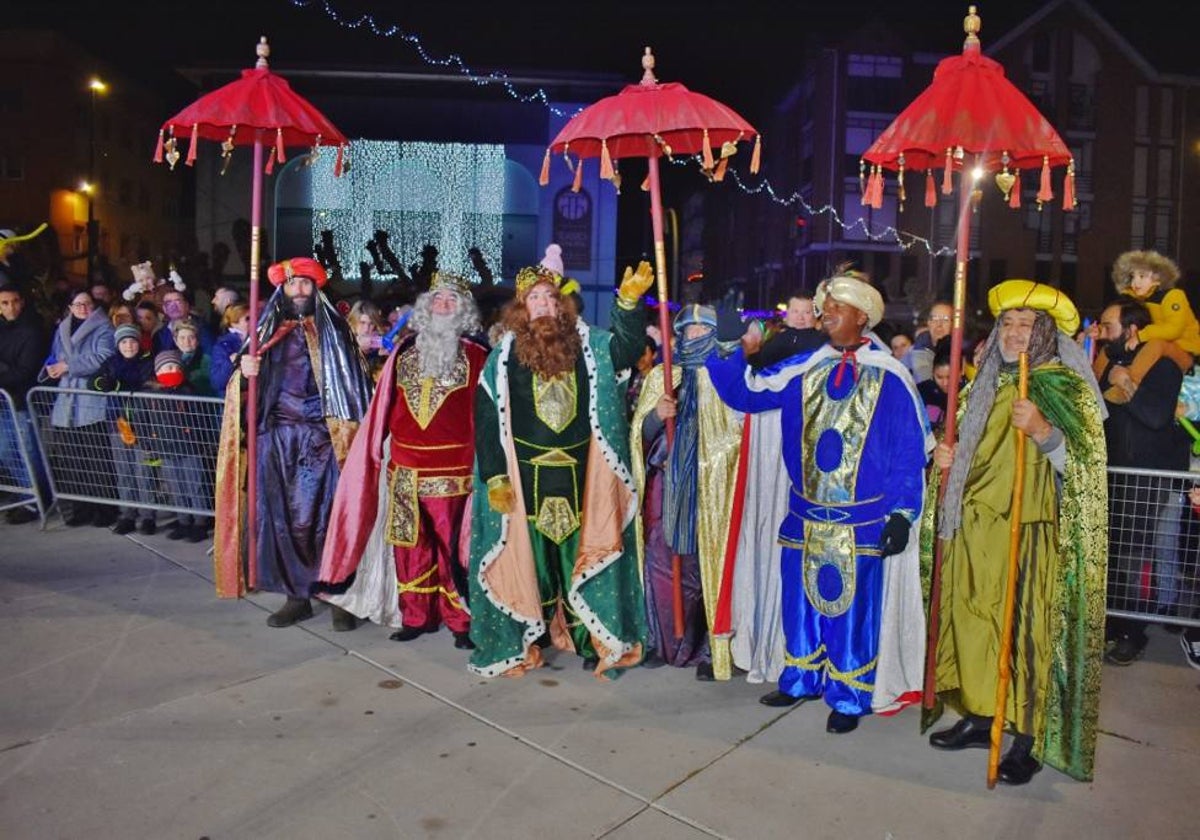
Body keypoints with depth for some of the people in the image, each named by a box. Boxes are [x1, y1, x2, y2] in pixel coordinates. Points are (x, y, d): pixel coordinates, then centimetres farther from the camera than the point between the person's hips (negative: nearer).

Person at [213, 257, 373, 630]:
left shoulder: (334, 329, 6)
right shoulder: (268, 330, 14)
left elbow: (354, 383, 1)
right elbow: (246, 386, 14)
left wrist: (352, 437, -8)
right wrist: (245, 371, -10)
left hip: (321, 437, -3)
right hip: (277, 437, 3)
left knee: (325, 516, -6)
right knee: (282, 516, 2)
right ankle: (297, 596, 13)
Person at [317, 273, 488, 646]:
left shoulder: (475, 358, 0)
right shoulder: (403, 354, 11)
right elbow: (383, 409, 12)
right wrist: (375, 454, 8)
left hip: (453, 470, -4)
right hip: (404, 470, 4)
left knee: (452, 545, -1)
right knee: (410, 545, 9)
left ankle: (459, 619, 12)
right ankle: (415, 616, 21)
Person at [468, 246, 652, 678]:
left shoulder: (589, 345, 4)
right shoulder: (505, 355, -1)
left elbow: (628, 347, -9)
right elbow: (486, 418, -2)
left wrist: (629, 302, -26)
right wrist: (495, 477, -8)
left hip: (579, 476, 1)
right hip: (525, 476, -1)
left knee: (583, 553, 8)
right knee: (529, 555, 7)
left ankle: (593, 638, 20)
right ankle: (520, 642, 20)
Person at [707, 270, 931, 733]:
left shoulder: (889, 376, -6)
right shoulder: (804, 369, 4)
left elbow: (910, 452, -4)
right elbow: (744, 395, 4)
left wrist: (902, 514, -9)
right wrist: (727, 348, -9)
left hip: (863, 521, -3)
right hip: (805, 515, 4)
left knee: (852, 607, 4)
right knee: (803, 599, 13)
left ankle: (848, 696, 20)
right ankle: (803, 678, 32)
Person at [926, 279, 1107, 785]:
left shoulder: (1067, 389, -3)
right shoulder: (985, 386, 14)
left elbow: (1083, 464, -13)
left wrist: (1041, 431, -29)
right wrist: (946, 455, 4)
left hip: (1031, 533, -6)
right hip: (975, 528, 6)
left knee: (1028, 629, -2)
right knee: (975, 619, 9)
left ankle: (1030, 739, 11)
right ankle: (979, 717, 23)